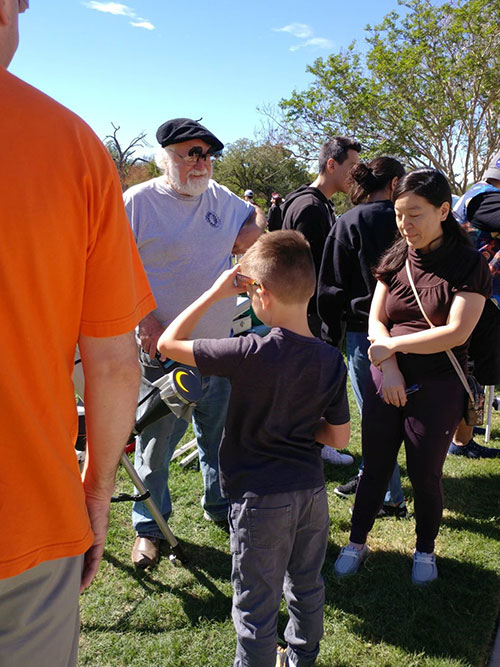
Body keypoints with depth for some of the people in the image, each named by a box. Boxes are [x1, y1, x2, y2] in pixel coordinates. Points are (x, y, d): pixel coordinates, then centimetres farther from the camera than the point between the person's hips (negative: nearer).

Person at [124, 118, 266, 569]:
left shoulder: (220, 197, 8)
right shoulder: (138, 202, -9)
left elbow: (257, 218, 26)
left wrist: (250, 231, 3)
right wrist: (146, 319, -19)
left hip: (220, 345, 6)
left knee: (221, 433, 18)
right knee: (156, 440, 5)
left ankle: (220, 505, 40)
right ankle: (149, 527, 26)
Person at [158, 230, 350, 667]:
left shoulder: (252, 353, -23)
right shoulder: (331, 360, -7)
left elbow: (169, 343, -14)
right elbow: (339, 438, 0)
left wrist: (215, 292, -9)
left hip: (261, 499, -6)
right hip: (312, 489, 6)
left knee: (256, 607, 12)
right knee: (307, 588, 26)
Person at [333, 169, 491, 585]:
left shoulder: (469, 265, -8)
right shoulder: (395, 259, 5)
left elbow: (457, 332, -17)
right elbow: (375, 321, 2)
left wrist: (392, 345, -14)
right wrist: (388, 368, -14)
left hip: (437, 388, -3)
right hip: (386, 381, 3)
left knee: (425, 475, 10)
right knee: (375, 469, 12)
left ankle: (425, 550, 35)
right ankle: (357, 543, 32)